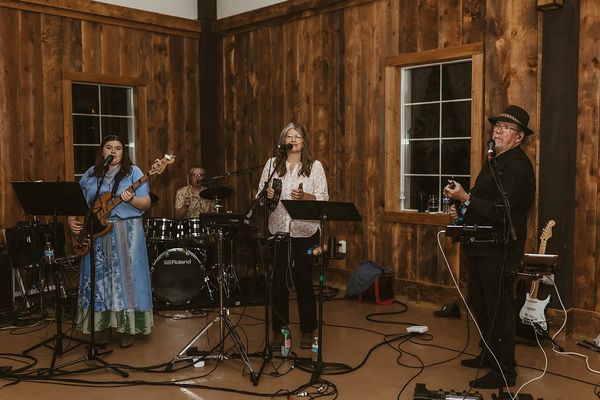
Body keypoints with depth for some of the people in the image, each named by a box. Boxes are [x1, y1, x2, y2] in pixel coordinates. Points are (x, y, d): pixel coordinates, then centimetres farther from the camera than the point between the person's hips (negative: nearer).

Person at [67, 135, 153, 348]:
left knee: (125, 278, -3)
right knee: (99, 279, 6)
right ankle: (104, 326, 18)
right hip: (96, 233, 4)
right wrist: (72, 219, -2)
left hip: (126, 233, -3)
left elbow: (146, 203, -5)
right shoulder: (90, 175, 12)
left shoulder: (133, 172, 1)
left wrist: (131, 199, -23)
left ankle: (127, 328, 7)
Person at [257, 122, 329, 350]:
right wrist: (267, 194, -13)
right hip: (278, 231, 1)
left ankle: (307, 332, 20)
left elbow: (324, 198, -2)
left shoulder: (315, 166, 2)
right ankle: (279, 331, 18)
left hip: (306, 232, -1)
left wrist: (304, 196, -19)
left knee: (304, 282, 5)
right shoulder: (273, 164, 7)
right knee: (279, 282, 4)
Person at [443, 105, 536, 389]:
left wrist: (465, 198, -22)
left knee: (498, 309, -1)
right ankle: (489, 355, 36)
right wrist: (463, 204, 7)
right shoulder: (495, 161, 15)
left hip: (498, 250, -10)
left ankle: (504, 371, 11)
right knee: (479, 303, 20)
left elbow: (500, 211, -24)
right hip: (482, 247, 10)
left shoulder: (517, 166, -16)